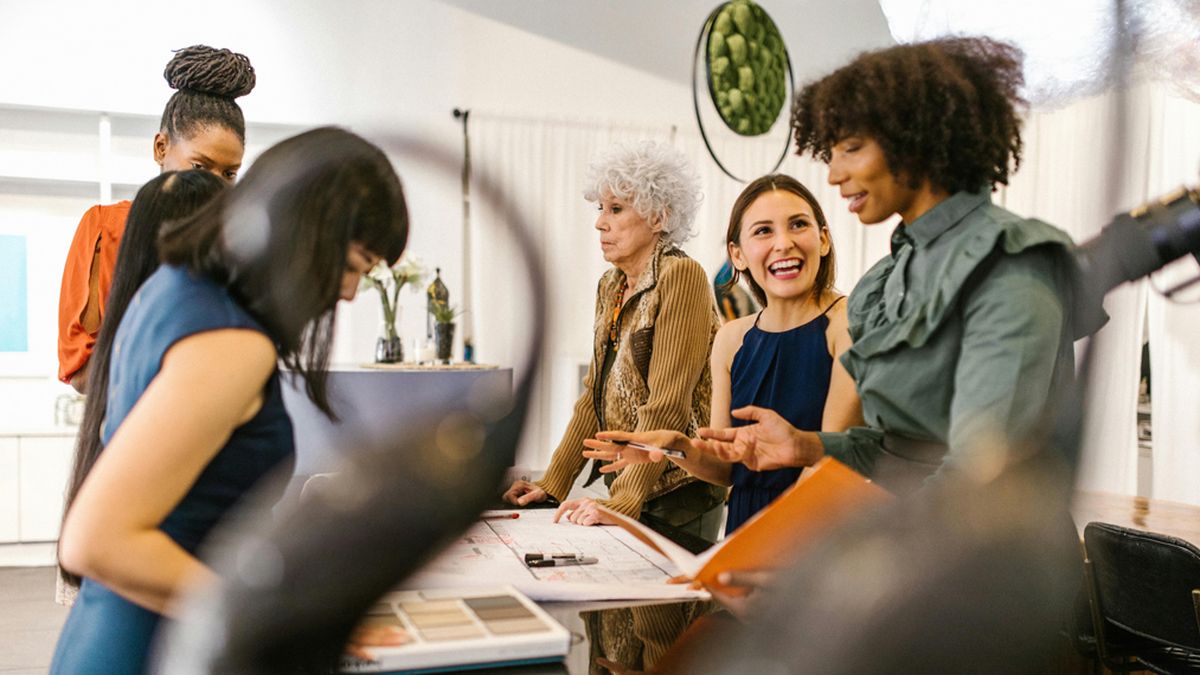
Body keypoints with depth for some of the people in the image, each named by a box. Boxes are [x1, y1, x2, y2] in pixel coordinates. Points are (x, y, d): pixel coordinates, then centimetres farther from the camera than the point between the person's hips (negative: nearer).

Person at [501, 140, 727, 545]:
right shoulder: (610, 286, 10)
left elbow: (667, 404, -21)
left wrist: (622, 503, -23)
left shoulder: (681, 276, -15)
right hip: (623, 488, 7)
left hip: (677, 496, -7)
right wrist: (552, 484, 9)